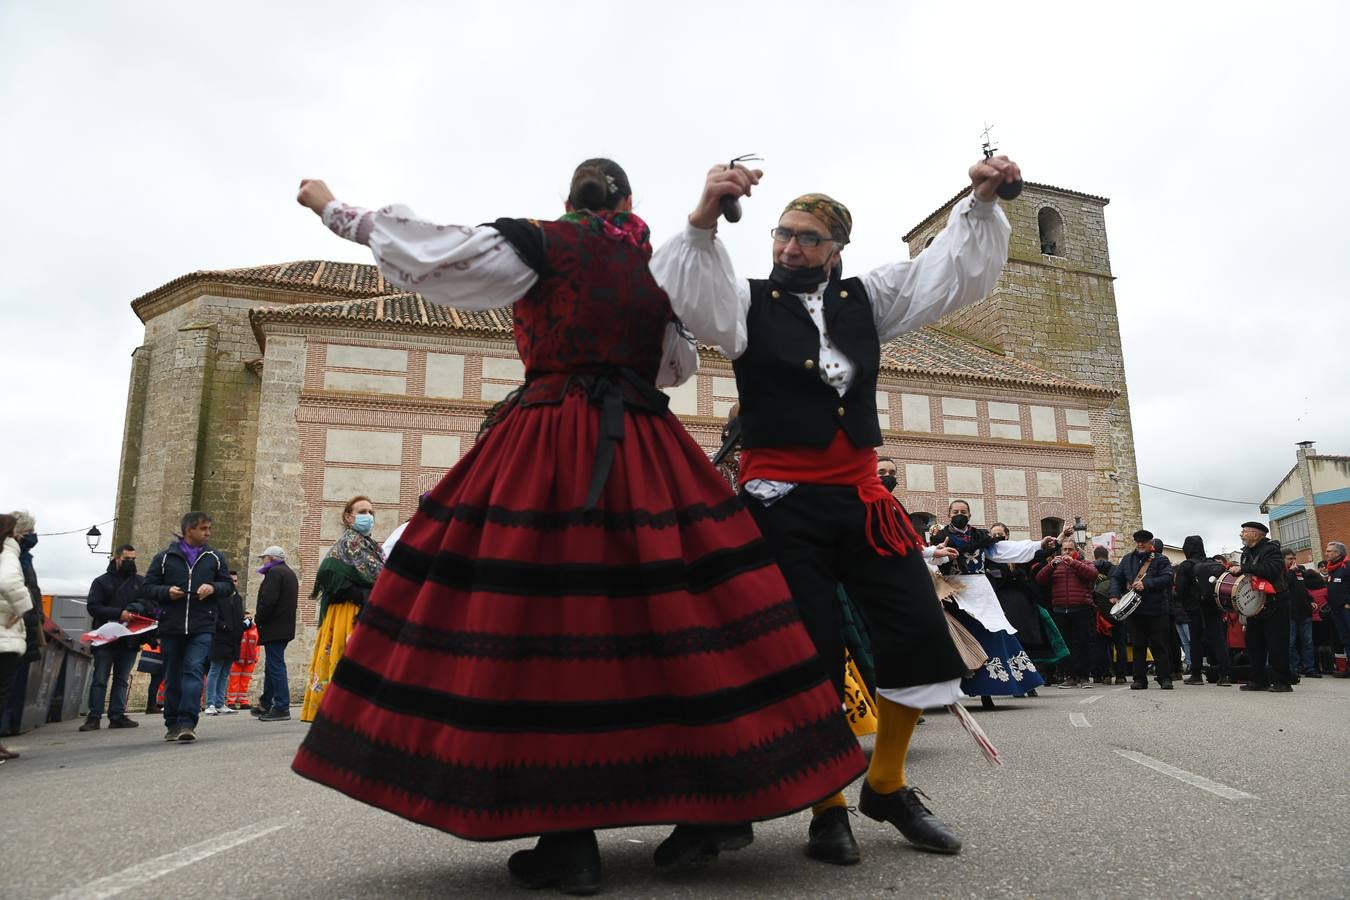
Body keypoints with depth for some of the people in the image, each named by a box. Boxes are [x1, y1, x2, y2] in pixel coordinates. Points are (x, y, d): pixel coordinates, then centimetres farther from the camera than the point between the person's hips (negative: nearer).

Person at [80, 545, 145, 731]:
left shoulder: (140, 582, 12)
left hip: (129, 639, 2)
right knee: (100, 679, -1)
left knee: (122, 680, 6)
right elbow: (92, 607, -4)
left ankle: (117, 716, 10)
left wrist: (135, 608, -15)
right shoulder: (101, 581, 5)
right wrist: (118, 613, -17)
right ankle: (94, 717, 2)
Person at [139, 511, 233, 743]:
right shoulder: (165, 557, 7)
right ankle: (173, 724, 21)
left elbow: (228, 585, 14)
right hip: (170, 627, 1)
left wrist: (213, 588, -7)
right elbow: (146, 588, 9)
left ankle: (187, 723, -18)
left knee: (193, 669, -15)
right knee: (172, 676, 9)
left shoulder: (215, 557, 11)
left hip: (202, 627, -1)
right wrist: (166, 591, -11)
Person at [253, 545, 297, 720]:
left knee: (275, 666, -8)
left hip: (274, 629, -10)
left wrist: (258, 620, -9)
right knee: (272, 666, 17)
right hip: (286, 627, 10)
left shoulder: (274, 572, -11)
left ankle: (282, 707, -8)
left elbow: (268, 601, -22)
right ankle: (265, 704, 26)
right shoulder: (290, 573, 20)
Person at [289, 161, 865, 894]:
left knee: (542, 630, -1)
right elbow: (680, 364, 28)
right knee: (675, 620, 6)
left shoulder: (541, 245, 4)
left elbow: (422, 250, 4)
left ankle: (568, 838, 1)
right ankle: (724, 804, 12)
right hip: (650, 456, 4)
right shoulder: (658, 267, 16)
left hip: (547, 456, -4)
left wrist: (334, 210, 18)